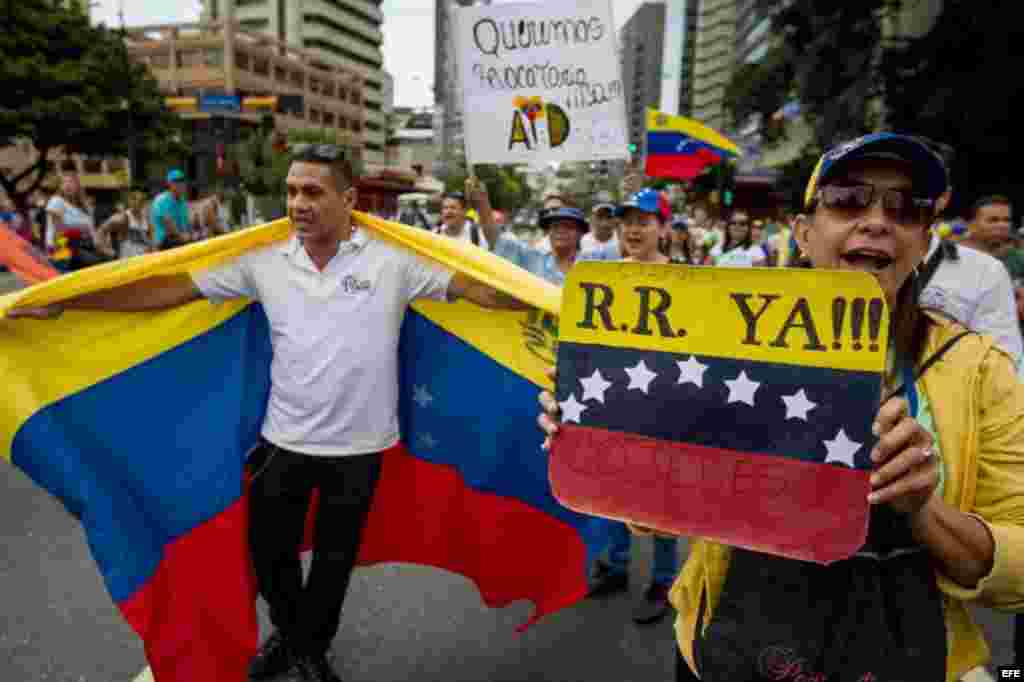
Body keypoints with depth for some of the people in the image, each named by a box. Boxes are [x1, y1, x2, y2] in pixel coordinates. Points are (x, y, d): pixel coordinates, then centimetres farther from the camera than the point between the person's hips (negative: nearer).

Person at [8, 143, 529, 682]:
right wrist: (61, 303, -4)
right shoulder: (264, 261, -4)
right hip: (284, 438, 2)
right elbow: (170, 288, -2)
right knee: (268, 550, 20)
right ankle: (288, 631, 52)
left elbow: (480, 289, -14)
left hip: (358, 443, -2)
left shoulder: (393, 258, -12)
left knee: (335, 558, 18)